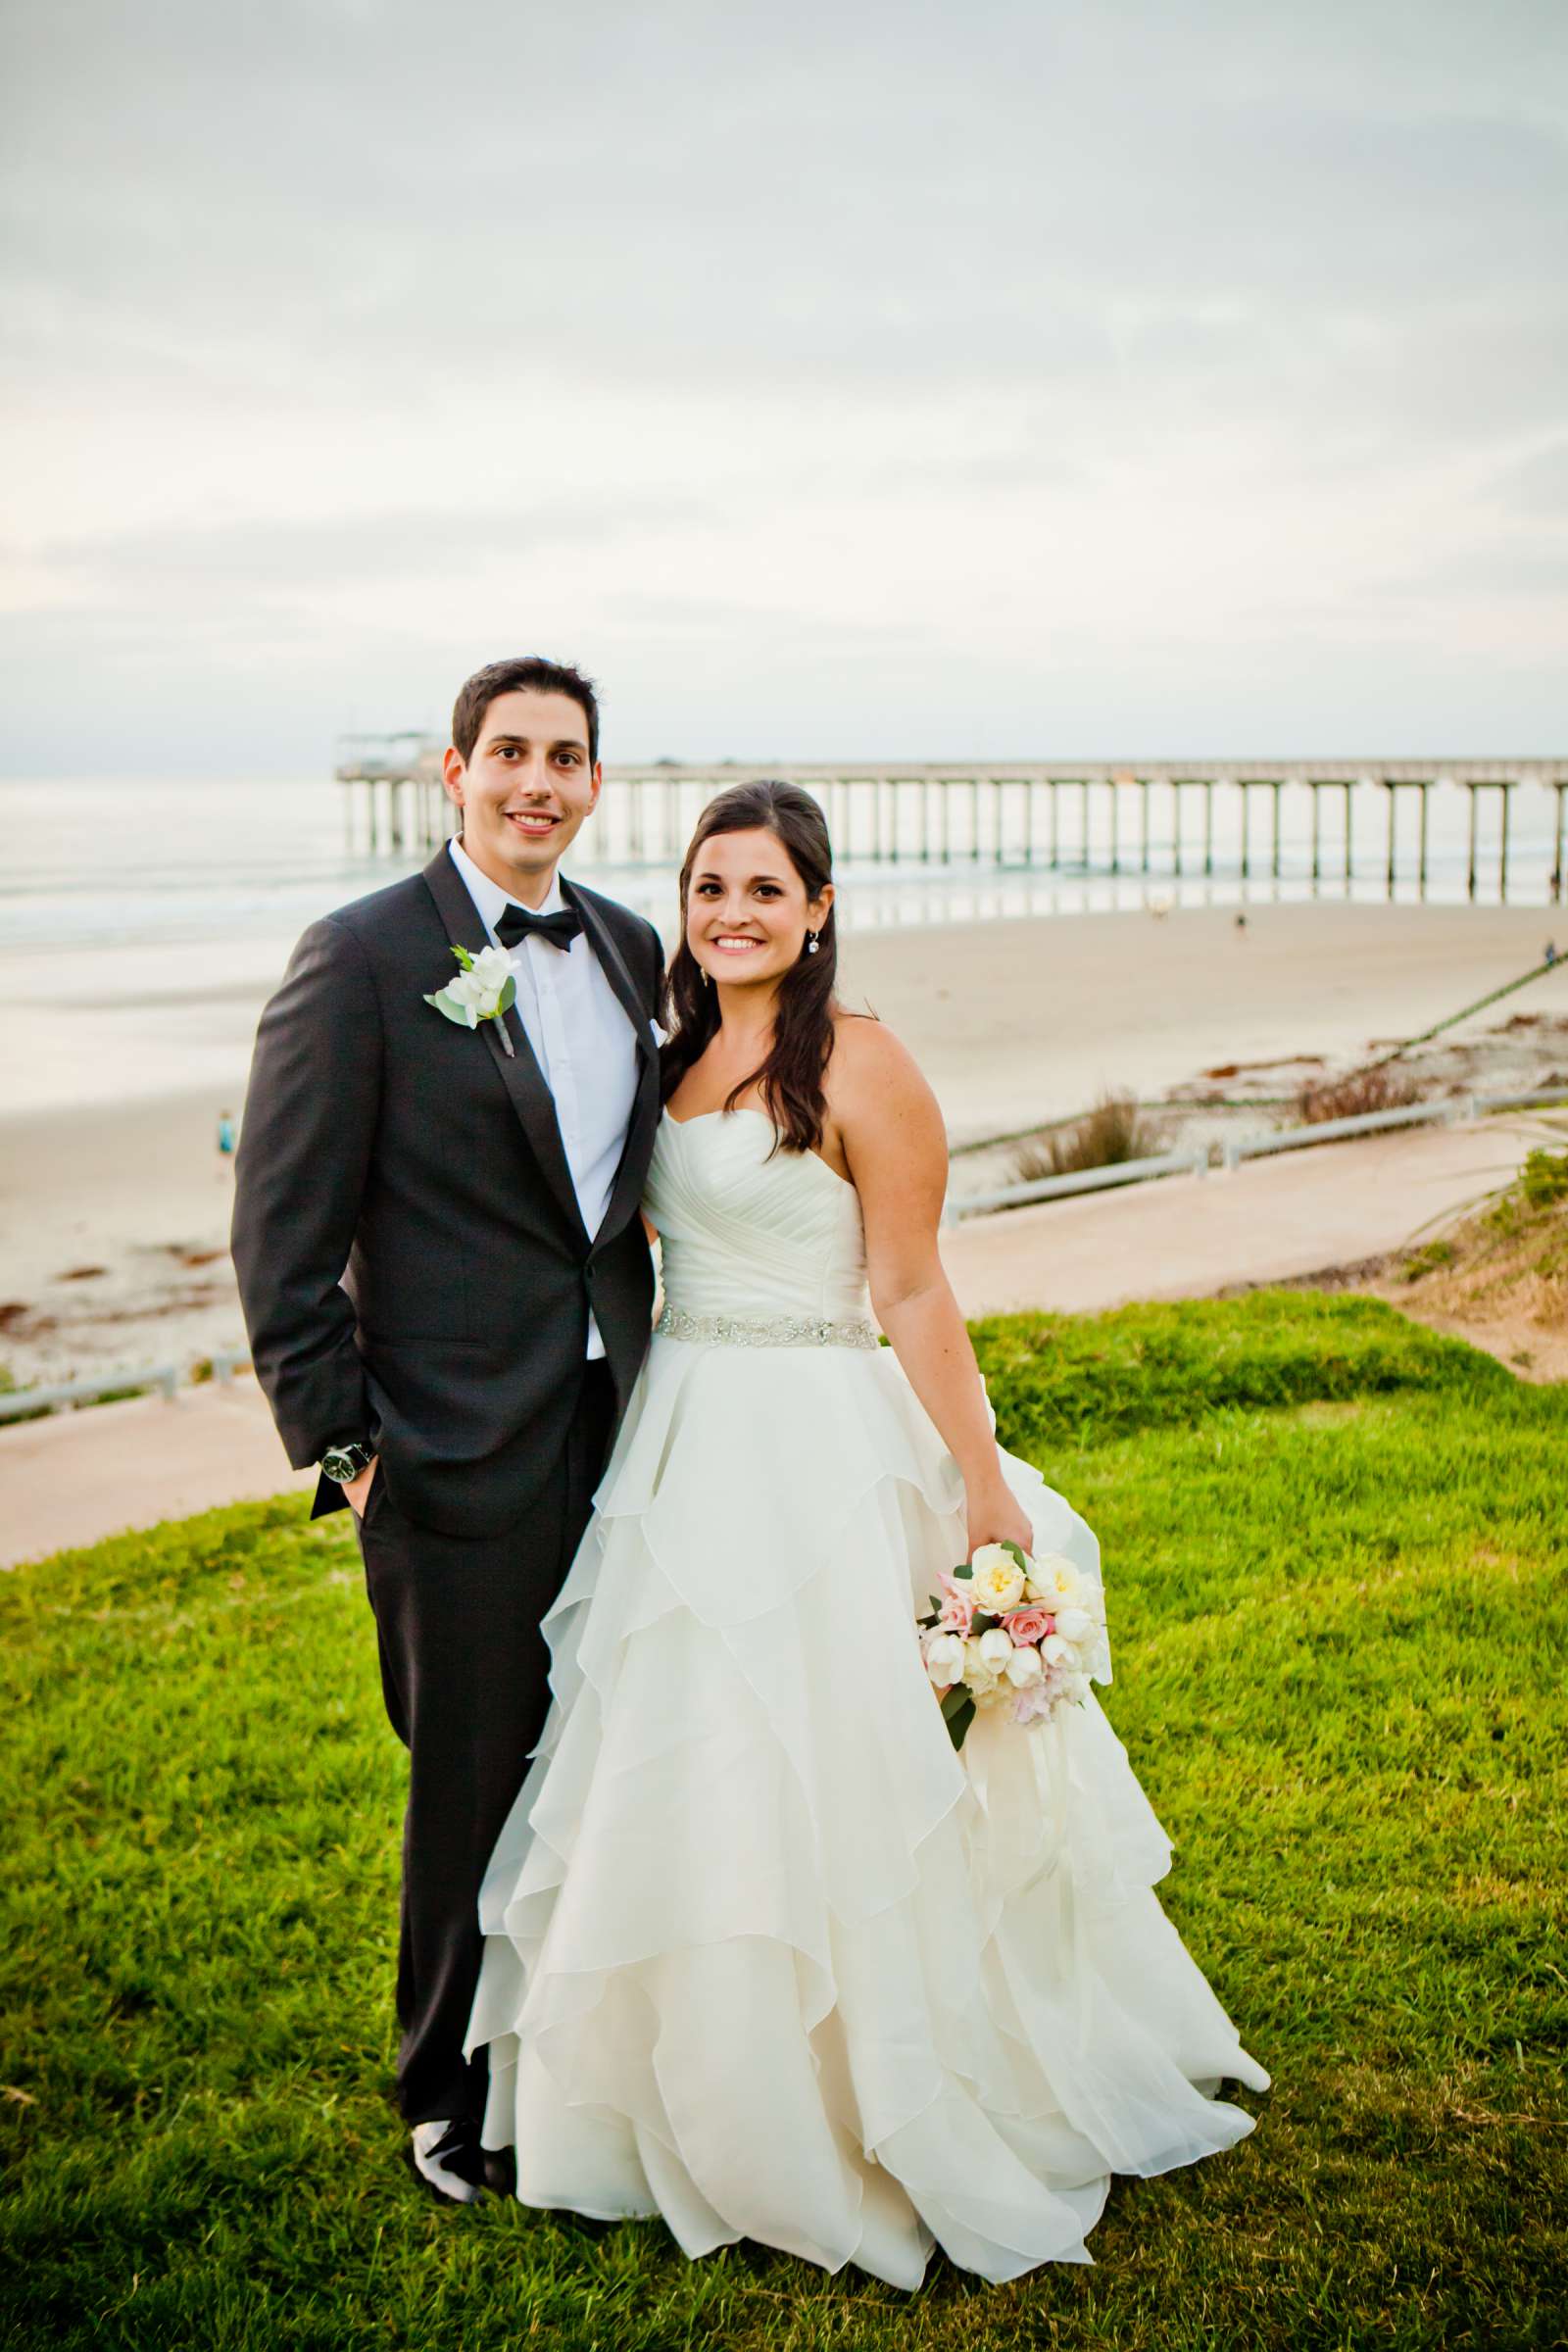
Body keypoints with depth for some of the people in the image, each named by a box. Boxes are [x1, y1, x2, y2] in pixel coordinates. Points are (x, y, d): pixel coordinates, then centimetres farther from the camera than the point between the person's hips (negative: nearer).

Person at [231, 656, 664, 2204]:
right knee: (473, 1784, 8)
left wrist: (651, 1377, 11)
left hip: (620, 1433, 6)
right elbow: (282, 1232, -9)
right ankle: (452, 2095, 31)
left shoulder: (628, 949, 9)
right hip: (463, 1452, -5)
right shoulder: (364, 957, -9)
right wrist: (336, 1443, -10)